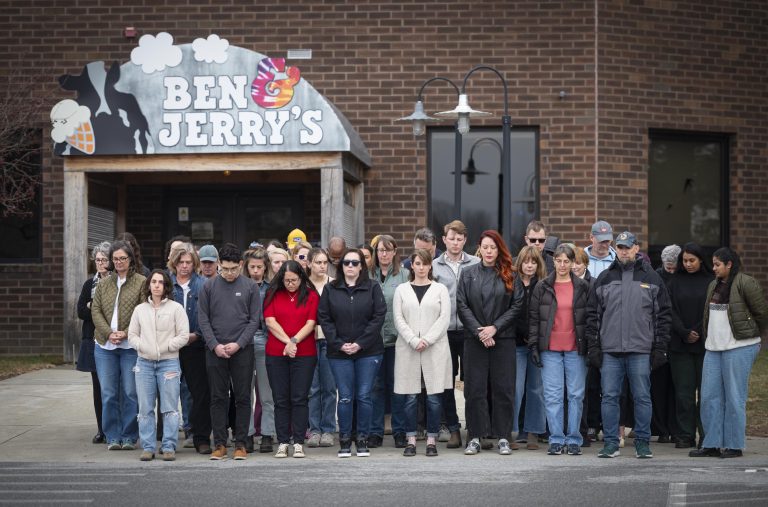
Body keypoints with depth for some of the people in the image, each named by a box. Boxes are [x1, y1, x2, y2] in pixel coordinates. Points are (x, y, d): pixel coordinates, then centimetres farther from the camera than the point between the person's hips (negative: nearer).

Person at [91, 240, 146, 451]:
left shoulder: (141, 282, 0)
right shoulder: (103, 284, 12)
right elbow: (96, 311, 7)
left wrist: (126, 333, -14)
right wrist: (109, 333, -8)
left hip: (131, 345, -3)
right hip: (105, 346, 3)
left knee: (131, 393, 0)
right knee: (108, 393, 3)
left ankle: (129, 437, 9)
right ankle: (113, 437, 11)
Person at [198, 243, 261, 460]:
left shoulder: (250, 287, 3)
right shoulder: (209, 286, 5)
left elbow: (255, 319, 1)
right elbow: (203, 318, 3)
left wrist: (239, 344, -10)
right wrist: (215, 345, -8)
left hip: (243, 350, -1)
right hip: (215, 351, 1)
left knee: (242, 398, 2)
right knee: (218, 398, 4)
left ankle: (241, 444, 8)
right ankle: (220, 444, 9)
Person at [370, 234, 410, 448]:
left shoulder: (404, 275, 1)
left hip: (397, 338, -2)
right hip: (373, 338, 2)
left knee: (397, 384, 4)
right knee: (376, 385, 7)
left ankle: (399, 431, 13)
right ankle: (375, 431, 14)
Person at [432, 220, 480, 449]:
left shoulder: (476, 264, 4)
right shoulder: (434, 266, 6)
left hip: (470, 330, -1)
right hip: (444, 332, 1)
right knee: (447, 382, 4)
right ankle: (453, 429, 12)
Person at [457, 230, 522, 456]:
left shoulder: (509, 275, 5)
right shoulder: (468, 274, 8)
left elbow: (517, 306, 0)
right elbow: (462, 306, 1)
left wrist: (495, 327, -10)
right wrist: (479, 331, -9)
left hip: (503, 338, -1)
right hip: (474, 339, 1)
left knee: (503, 388, 1)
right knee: (475, 388, 1)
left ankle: (503, 437, 8)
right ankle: (475, 437, 8)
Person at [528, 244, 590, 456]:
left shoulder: (583, 287, 6)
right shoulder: (542, 287, 6)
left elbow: (590, 317, 7)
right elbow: (533, 317, 6)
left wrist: (591, 346, 2)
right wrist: (533, 346, 0)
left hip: (576, 349, 0)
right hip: (550, 349, 0)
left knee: (576, 394, 3)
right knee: (552, 395, -1)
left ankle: (573, 439, 10)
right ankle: (556, 439, 6)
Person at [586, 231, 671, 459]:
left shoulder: (651, 278, 6)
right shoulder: (604, 278, 10)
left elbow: (663, 314, 5)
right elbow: (593, 314, 10)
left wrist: (660, 347, -2)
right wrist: (594, 346, 2)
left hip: (641, 351, -1)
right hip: (610, 350, 1)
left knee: (642, 397, 3)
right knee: (609, 397, 2)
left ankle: (643, 443, 12)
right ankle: (610, 443, 9)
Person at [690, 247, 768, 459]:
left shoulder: (745, 283, -9)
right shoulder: (713, 286, 16)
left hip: (738, 348, -8)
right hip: (713, 347, 8)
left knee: (734, 397, -3)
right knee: (709, 396, 6)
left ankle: (734, 446, 5)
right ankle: (711, 444, 12)